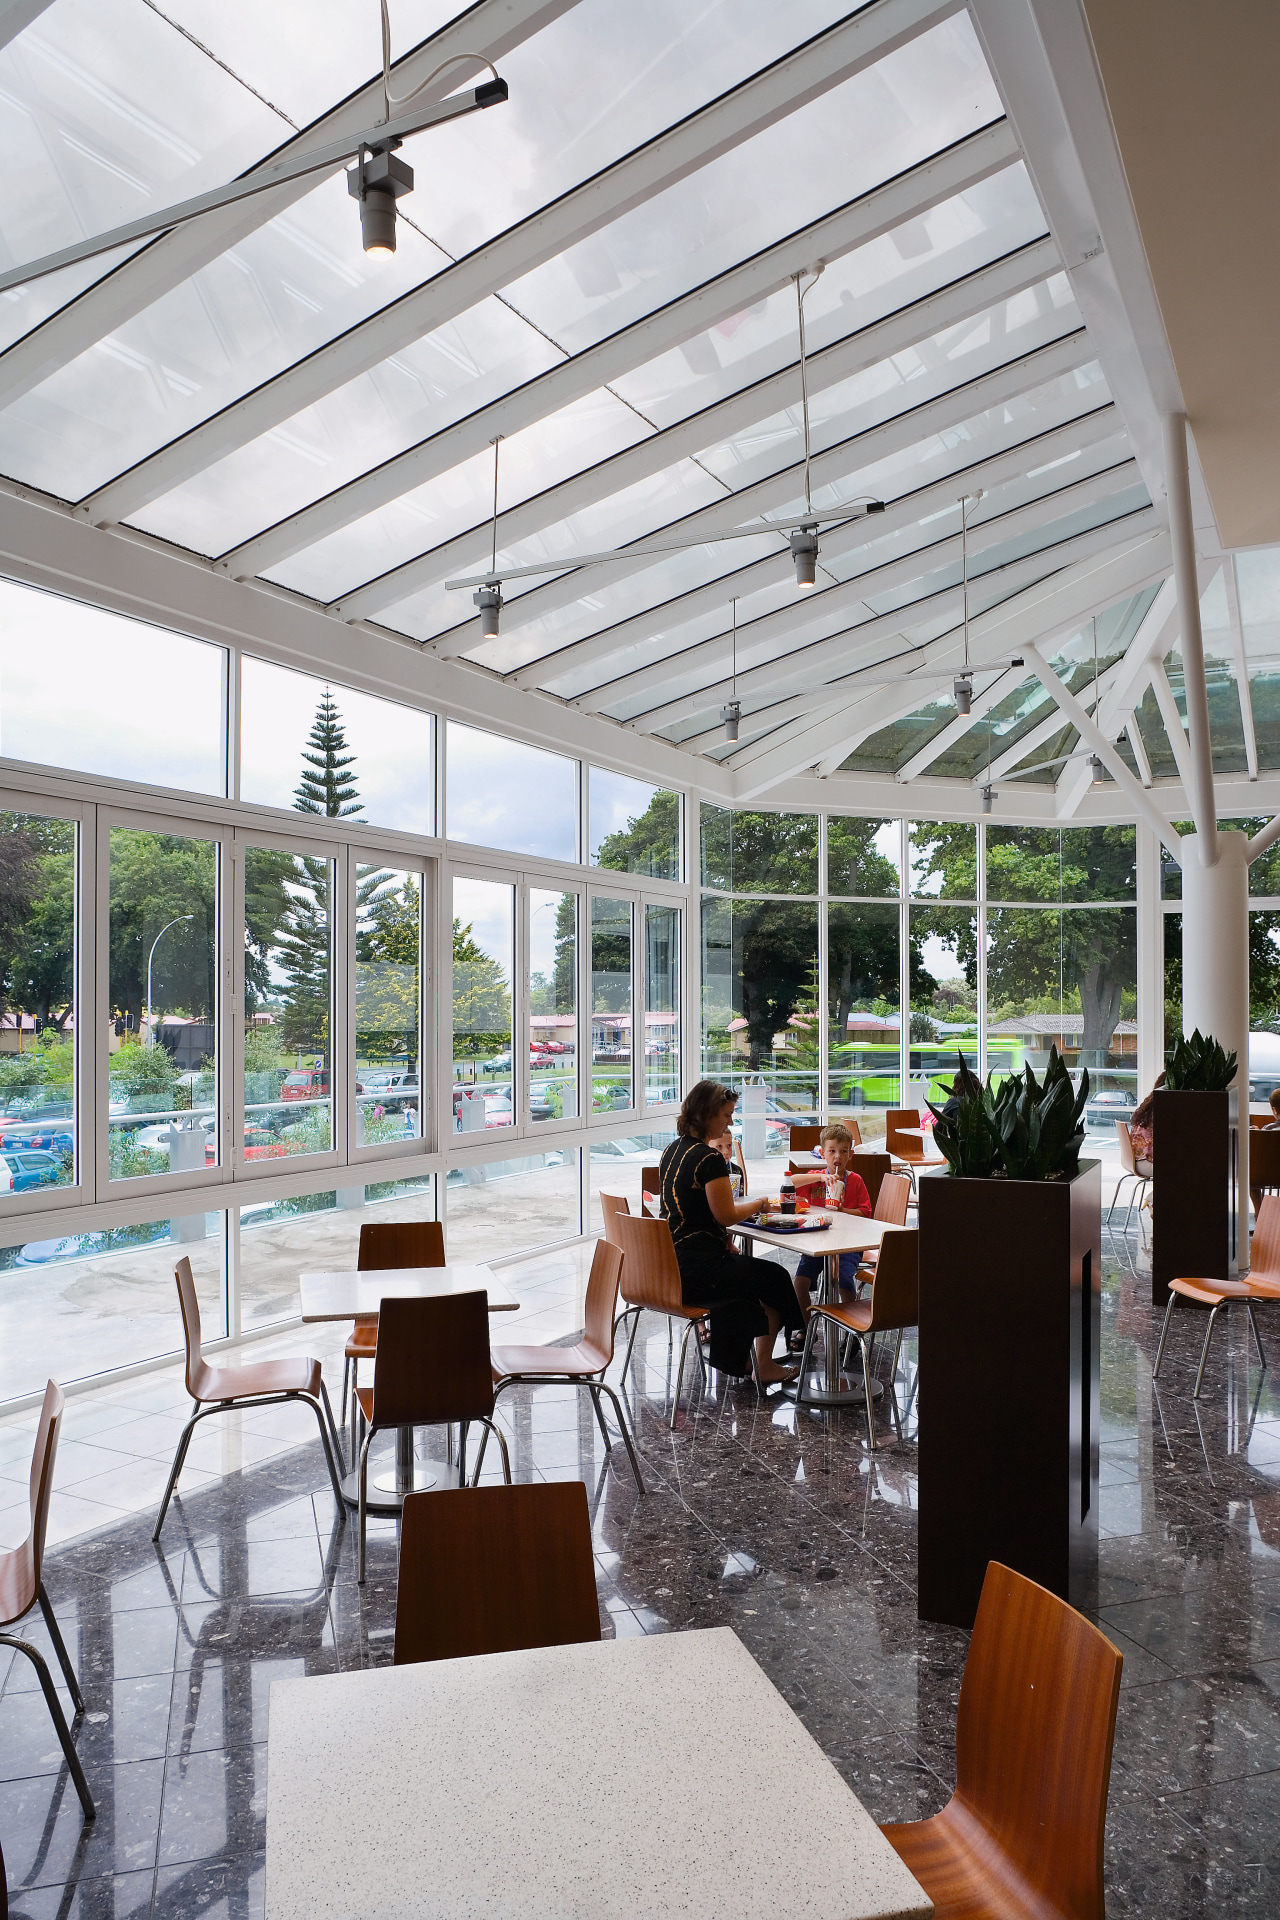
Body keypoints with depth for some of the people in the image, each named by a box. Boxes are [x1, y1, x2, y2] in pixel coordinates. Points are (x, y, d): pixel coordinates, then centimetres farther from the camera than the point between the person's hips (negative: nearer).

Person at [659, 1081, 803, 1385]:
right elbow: (727, 1215, -15)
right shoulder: (709, 1158, -19)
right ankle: (765, 1368, 26)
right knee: (775, 1278, 13)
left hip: (670, 1264, 9)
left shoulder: (672, 1150, 10)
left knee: (743, 1268, 29)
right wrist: (759, 1203, 2)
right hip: (696, 1271, -9)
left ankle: (734, 1358, 35)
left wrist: (723, 1241, 12)